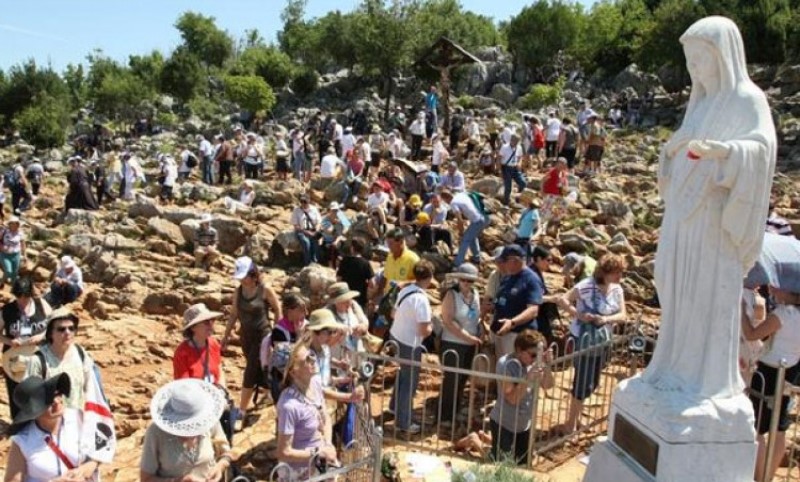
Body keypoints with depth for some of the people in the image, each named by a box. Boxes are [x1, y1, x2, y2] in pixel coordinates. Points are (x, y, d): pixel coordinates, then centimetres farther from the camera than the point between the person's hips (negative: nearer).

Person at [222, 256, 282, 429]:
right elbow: (234, 314, 7)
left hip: (262, 334, -5)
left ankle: (242, 410, 2)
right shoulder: (238, 291, -2)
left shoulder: (265, 290, -16)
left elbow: (278, 310, -6)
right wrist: (226, 336, 8)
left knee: (250, 371, -5)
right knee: (257, 370, 16)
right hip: (245, 334, 5)